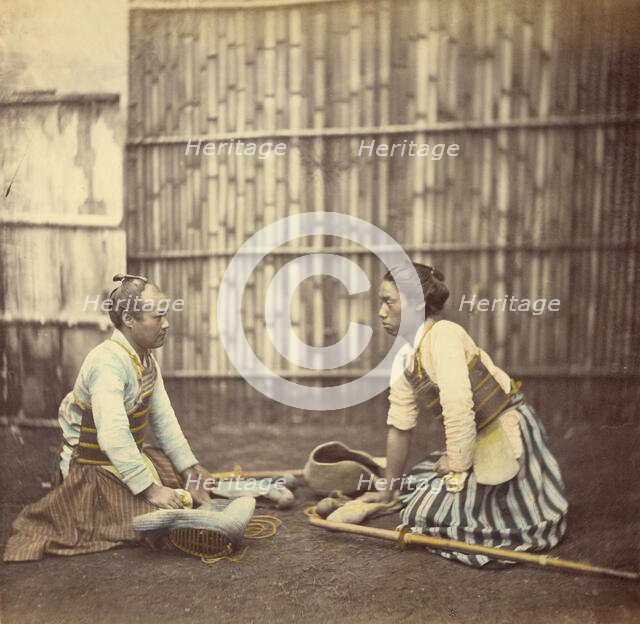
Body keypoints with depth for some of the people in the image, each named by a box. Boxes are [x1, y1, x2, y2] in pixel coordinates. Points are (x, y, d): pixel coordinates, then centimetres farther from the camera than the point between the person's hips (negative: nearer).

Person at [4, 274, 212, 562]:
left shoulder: (146, 359, 1)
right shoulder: (108, 362, -28)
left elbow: (164, 419, 3)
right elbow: (113, 437, -35)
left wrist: (189, 466, 0)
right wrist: (150, 489, -33)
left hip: (129, 456, 8)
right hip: (95, 468, -8)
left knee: (197, 486, 7)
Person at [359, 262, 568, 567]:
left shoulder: (443, 334, -21)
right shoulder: (403, 361, 5)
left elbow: (458, 406, -28)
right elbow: (399, 427, 9)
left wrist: (457, 462, -14)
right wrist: (388, 490, 13)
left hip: (507, 436, -8)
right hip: (474, 443, 9)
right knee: (413, 490, 15)